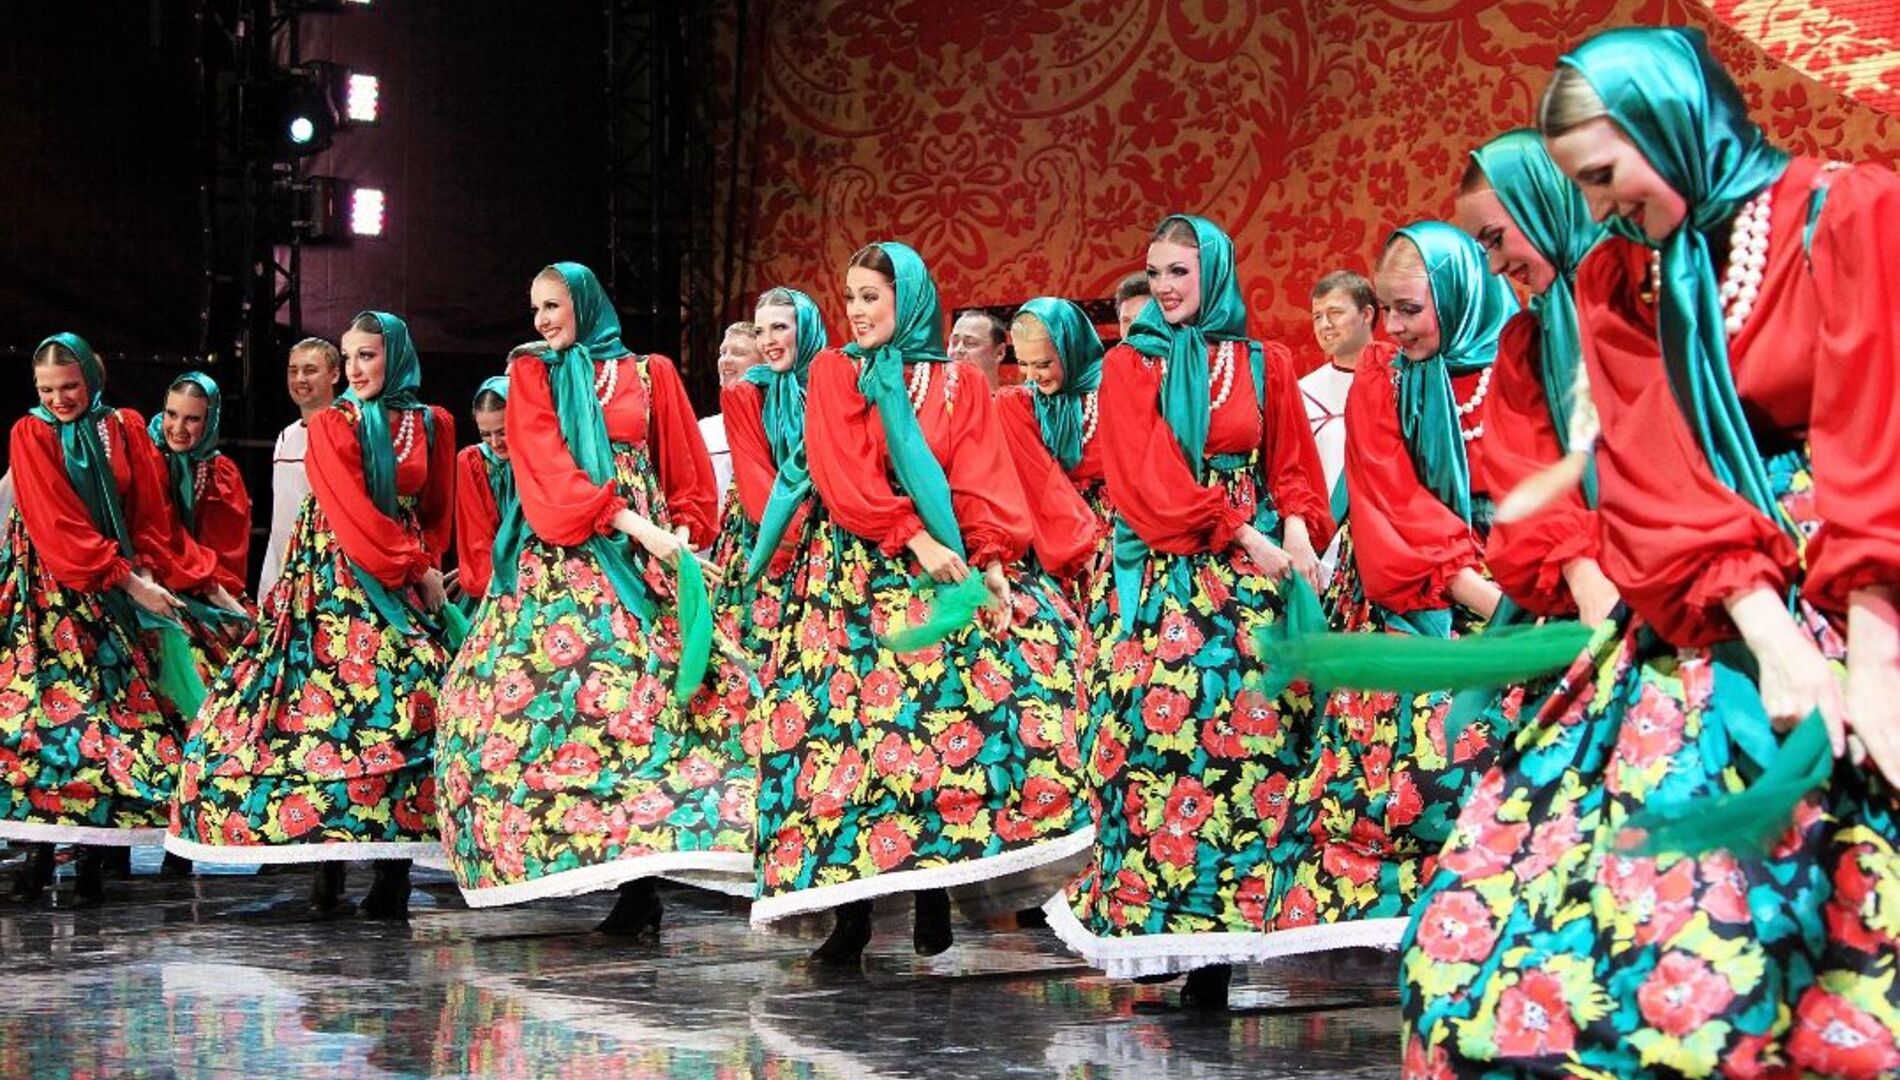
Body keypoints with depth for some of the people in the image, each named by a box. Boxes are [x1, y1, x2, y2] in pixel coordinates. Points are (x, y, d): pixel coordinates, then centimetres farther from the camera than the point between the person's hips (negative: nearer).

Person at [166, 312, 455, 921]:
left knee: (407, 706, -10)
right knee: (325, 707, -11)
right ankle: (326, 871, -9)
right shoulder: (330, 425, 3)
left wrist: (428, 567, 2)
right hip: (335, 584, -2)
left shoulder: (432, 425, 10)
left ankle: (393, 870, -9)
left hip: (405, 583, 2)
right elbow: (349, 510, -8)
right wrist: (410, 565, -11)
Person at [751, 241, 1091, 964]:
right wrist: (914, 539, -16)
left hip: (948, 569, 1)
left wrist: (992, 560, -17)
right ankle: (851, 909, -10)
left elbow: (984, 481, 0)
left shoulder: (960, 383, 12)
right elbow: (843, 471, -5)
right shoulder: (833, 372, 9)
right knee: (850, 722, -11)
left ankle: (934, 891, -7)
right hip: (860, 572, -1)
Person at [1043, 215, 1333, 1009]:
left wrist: (1296, 531, -9)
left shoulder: (1264, 365, 14)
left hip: (1253, 578, 2)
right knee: (1162, 728, -12)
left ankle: (1221, 923, -7)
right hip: (1162, 572, -1)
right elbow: (1146, 474, -4)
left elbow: (1291, 467, 12)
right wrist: (1238, 533, -12)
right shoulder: (1129, 365, 8)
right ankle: (1158, 924, -8)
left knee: (1250, 732, -8)